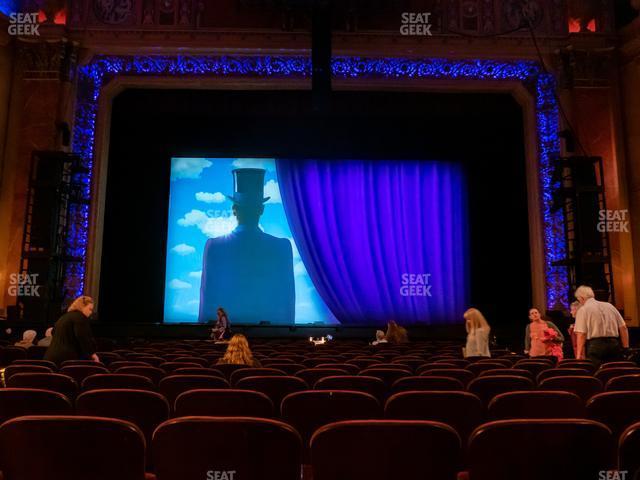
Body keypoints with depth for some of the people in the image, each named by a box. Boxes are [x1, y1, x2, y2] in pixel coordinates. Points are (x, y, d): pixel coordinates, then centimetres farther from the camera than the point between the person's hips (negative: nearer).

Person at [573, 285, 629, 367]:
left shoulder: (583, 310, 0)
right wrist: (625, 348, 17)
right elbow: (623, 328, 13)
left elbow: (581, 334, -9)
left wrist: (579, 354, -8)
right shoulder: (609, 306, 15)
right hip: (614, 344, 5)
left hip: (595, 345, -5)